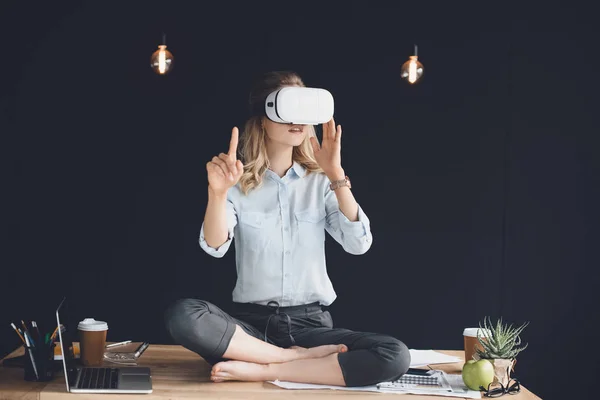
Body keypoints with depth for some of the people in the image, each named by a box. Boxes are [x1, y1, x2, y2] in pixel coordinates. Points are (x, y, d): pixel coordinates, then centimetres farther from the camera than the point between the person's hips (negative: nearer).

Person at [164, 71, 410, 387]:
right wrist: (218, 193, -34)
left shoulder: (320, 183, 7)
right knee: (181, 315, -32)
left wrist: (336, 176, -18)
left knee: (394, 356, -26)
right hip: (251, 322, -1)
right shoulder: (239, 183, 2)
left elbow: (359, 244, -8)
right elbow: (215, 247, -15)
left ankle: (260, 370, -20)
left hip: (310, 323, 1)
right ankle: (299, 358, -19)